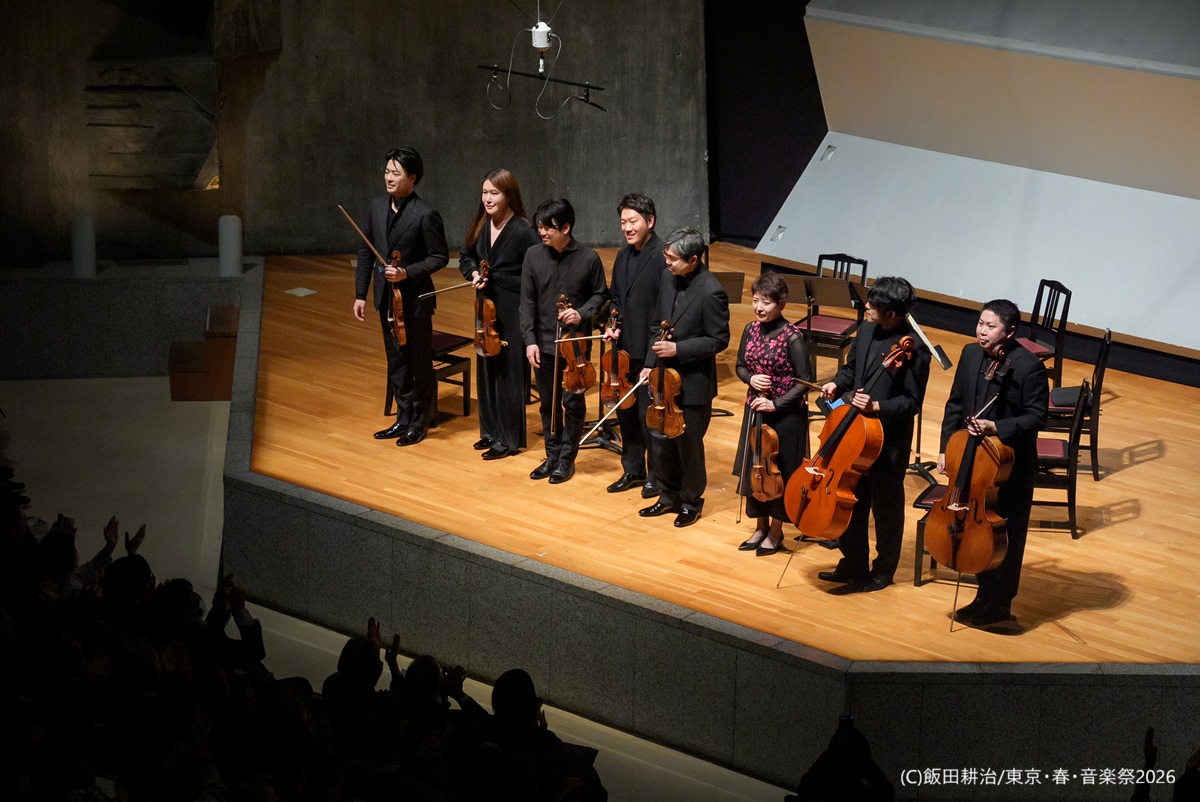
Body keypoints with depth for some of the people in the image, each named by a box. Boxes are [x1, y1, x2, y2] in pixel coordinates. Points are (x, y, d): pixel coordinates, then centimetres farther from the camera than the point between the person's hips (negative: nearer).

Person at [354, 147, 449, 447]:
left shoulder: (425, 215, -16)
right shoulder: (377, 207, 3)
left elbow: (439, 257, -11)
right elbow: (366, 251, 9)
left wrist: (407, 273, -22)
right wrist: (360, 294, 7)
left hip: (415, 300, -6)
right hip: (387, 298, 6)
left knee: (420, 363, 6)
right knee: (396, 362, 15)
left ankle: (419, 423, 18)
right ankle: (404, 419, 27)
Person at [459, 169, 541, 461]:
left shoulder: (523, 231, -17)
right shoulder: (481, 226, 2)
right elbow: (466, 257, 17)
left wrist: (495, 278, -16)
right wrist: (474, 273, -3)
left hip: (513, 312, -7)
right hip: (487, 307, 7)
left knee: (509, 372, 1)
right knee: (486, 369, 14)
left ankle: (509, 439, 11)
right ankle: (491, 431, 28)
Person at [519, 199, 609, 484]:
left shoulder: (588, 258, -10)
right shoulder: (533, 256, -4)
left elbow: (600, 294, 2)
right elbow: (527, 301, -1)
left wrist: (583, 313, -17)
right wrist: (530, 340, -7)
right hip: (543, 343, 2)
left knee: (572, 403, 6)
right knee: (548, 403, 13)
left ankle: (567, 459, 19)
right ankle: (552, 455, 26)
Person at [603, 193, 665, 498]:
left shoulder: (662, 258, -16)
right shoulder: (623, 256, 9)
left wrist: (654, 349, -21)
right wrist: (614, 325, 3)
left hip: (651, 353, -8)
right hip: (625, 350, 8)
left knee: (649, 415, 1)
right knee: (625, 412, 16)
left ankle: (656, 476, 16)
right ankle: (633, 470, 30)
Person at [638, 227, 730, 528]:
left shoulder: (711, 292, -22)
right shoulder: (668, 278, 0)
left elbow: (719, 340, -16)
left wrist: (678, 349, -22)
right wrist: (651, 362, 5)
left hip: (693, 383, -7)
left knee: (688, 446, 8)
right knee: (660, 442, 15)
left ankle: (691, 502, 26)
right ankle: (670, 496, 33)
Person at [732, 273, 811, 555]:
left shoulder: (792, 338, -18)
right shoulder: (751, 330, 0)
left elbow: (805, 381, -16)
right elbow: (741, 367, 11)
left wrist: (776, 403, -21)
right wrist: (751, 378, -11)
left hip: (786, 415, -6)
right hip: (755, 409, 6)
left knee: (779, 472, 6)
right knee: (753, 468, 13)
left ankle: (776, 533, 22)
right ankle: (761, 527, 31)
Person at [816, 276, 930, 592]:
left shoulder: (914, 348, -22)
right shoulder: (867, 331, 0)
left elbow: (912, 402, -18)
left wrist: (877, 407, -30)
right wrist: (837, 383, -3)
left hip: (889, 442, -7)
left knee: (886, 508, 11)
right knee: (850, 503, 19)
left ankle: (883, 572, 28)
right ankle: (853, 566, 35)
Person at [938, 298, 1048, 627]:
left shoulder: (1029, 367, -19)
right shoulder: (971, 354, 0)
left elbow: (1036, 417, -17)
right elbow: (955, 404, 8)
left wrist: (997, 427, -28)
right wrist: (946, 448, 4)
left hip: (1011, 465, -6)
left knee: (1006, 536, 5)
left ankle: (999, 605, 18)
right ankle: (986, 597, 34)